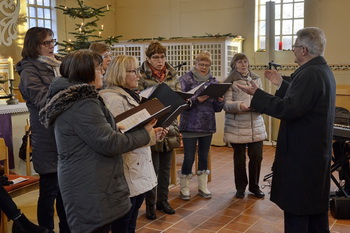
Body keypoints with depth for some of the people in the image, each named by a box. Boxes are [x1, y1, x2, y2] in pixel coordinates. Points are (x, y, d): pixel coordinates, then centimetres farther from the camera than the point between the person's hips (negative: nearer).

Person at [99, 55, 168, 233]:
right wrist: (149, 135, -19)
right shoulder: (113, 98, -17)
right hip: (127, 174, -10)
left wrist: (153, 133, 6)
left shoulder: (129, 96, 15)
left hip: (139, 170, 10)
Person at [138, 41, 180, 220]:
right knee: (153, 168, 3)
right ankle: (150, 205, 20)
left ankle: (163, 200, 31)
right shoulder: (142, 76, -7)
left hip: (169, 127, 5)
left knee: (165, 167, 15)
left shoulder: (172, 75, 10)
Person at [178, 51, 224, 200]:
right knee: (189, 158, -1)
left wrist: (220, 101, -12)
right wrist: (196, 100, -26)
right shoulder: (186, 79, -4)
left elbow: (217, 108, 10)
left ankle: (203, 186, 27)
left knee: (204, 157, 12)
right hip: (190, 125, -4)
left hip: (208, 125, 4)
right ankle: (184, 188, 17)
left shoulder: (213, 81, 8)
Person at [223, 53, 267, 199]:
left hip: (256, 126, 3)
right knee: (239, 158, 7)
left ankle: (254, 186, 24)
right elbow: (226, 104, -11)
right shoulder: (229, 82, -3)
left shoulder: (256, 79, 10)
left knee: (257, 157, 5)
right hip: (237, 128, -3)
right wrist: (239, 105, -28)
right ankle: (240, 187, 24)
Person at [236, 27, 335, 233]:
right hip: (316, 149, 11)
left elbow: (289, 109, -28)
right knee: (315, 203, 20)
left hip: (302, 152, -10)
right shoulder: (322, 70, 11)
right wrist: (281, 84, 20)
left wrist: (256, 94, -21)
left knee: (296, 207, 0)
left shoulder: (310, 74, -22)